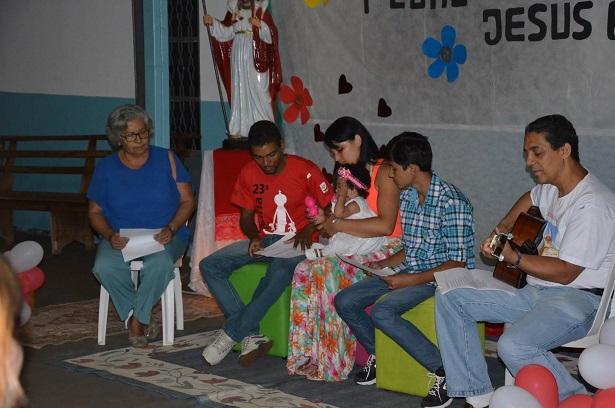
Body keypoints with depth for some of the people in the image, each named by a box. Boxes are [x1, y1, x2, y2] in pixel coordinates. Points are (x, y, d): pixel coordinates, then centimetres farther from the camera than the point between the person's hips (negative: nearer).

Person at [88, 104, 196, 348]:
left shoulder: (167, 159, 5)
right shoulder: (106, 168, 7)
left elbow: (187, 201, 4)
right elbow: (95, 212, 9)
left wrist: (171, 229, -14)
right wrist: (110, 235, -12)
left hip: (164, 236, -1)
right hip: (121, 237, 2)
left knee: (160, 264, -36)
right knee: (104, 267, -32)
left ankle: (137, 320, -16)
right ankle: (141, 322, -15)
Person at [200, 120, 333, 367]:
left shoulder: (305, 170, -10)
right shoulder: (248, 174, 3)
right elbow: (246, 216, 11)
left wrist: (307, 231, -19)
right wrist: (254, 237, -10)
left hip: (296, 242, -5)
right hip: (264, 240, 5)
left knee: (280, 270, -40)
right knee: (209, 265, -16)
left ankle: (231, 333, -28)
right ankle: (251, 335, -26)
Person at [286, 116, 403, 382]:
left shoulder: (383, 173, -7)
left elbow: (385, 226, -19)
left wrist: (339, 225, -13)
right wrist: (326, 221, -2)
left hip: (386, 251, -8)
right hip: (356, 251, 8)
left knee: (329, 271, -31)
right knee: (306, 270, -19)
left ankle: (331, 363, -25)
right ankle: (308, 355, -24)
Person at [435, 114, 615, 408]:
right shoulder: (551, 187, 9)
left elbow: (565, 273, -21)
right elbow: (530, 198, 37)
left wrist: (513, 257, -20)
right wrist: (502, 229, 22)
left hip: (580, 297, -10)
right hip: (537, 290, 10)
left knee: (514, 346, -36)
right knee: (449, 298, 4)